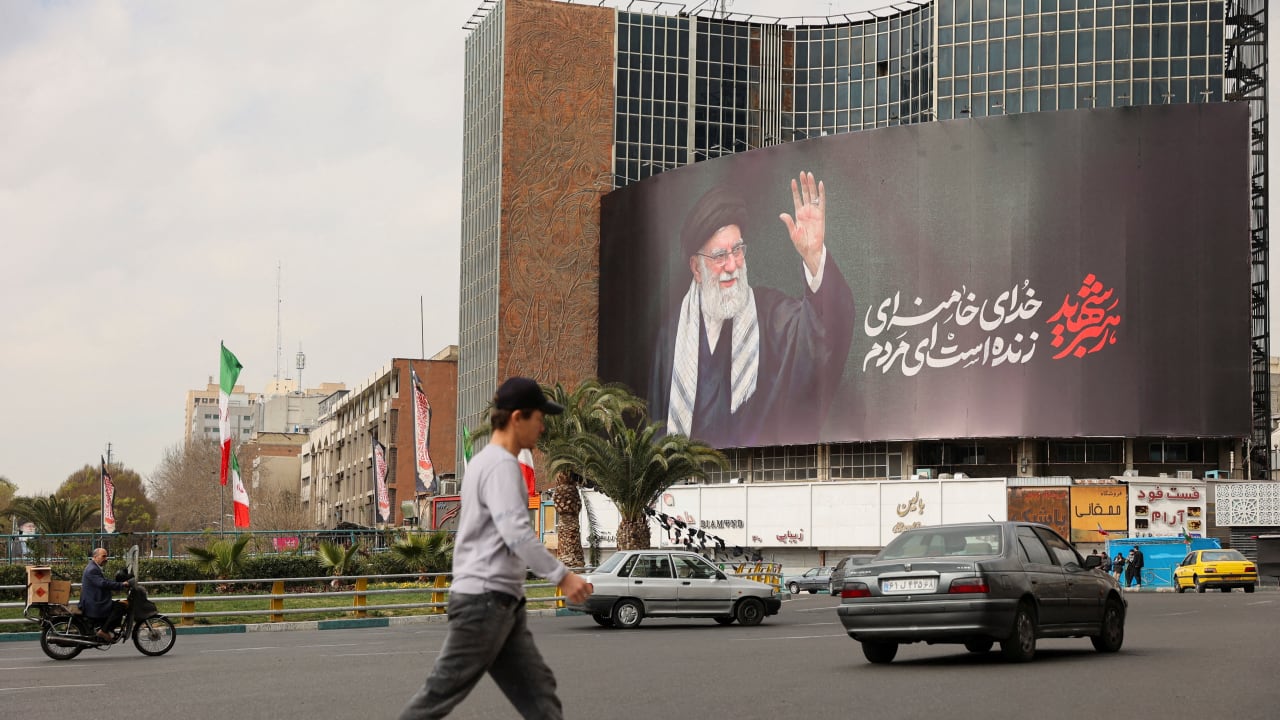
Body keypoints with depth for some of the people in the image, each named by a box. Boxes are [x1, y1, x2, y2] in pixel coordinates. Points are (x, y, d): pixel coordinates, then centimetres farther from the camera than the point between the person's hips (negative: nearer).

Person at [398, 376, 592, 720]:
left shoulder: (485, 461, 19)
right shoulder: (502, 465, -13)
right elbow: (516, 533, -24)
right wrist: (562, 576, -23)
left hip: (499, 601, 11)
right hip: (485, 597, -11)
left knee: (536, 688, 5)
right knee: (443, 691, -5)